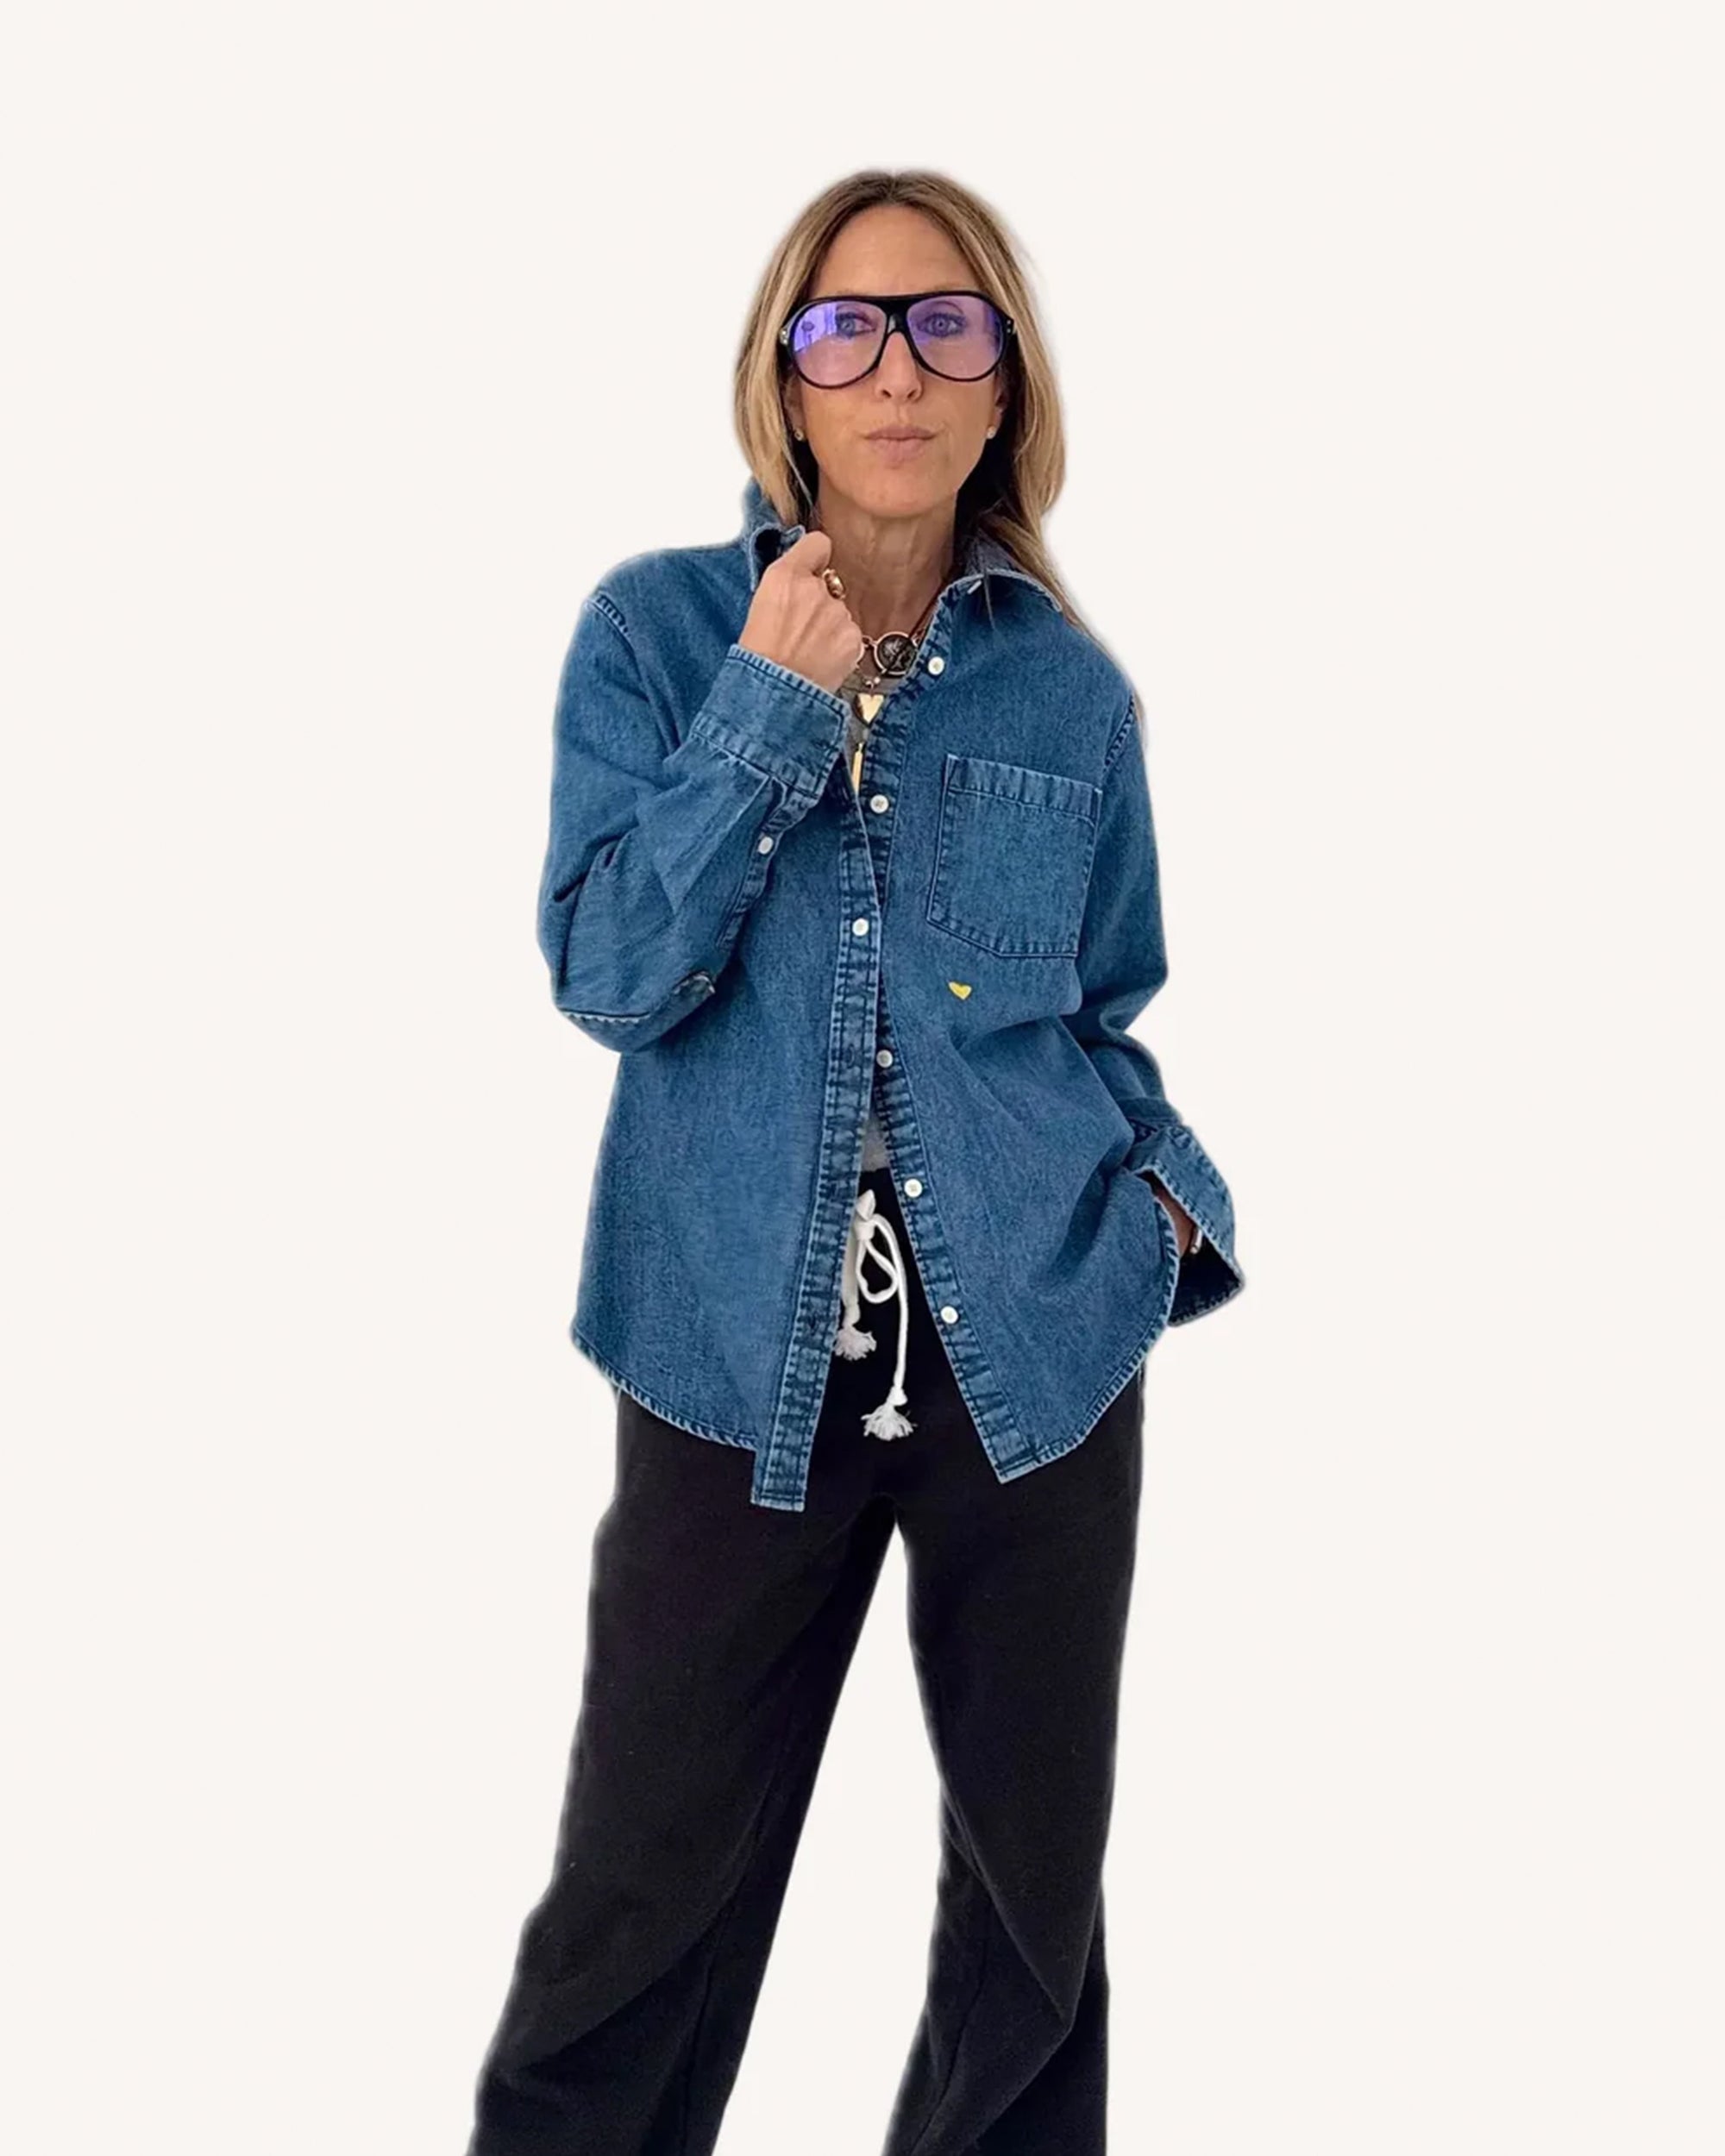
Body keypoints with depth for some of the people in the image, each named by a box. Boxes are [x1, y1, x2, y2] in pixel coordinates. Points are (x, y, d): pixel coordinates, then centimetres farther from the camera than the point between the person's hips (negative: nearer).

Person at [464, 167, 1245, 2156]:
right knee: (651, 1882, 5)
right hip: (745, 1355, -2)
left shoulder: (1072, 693, 3)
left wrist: (1172, 1190, -6)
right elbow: (605, 977, -9)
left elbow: (1104, 1013, 12)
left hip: (1036, 1347, 2)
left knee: (1036, 1873, 15)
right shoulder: (657, 628, -2)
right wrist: (768, 711, -16)